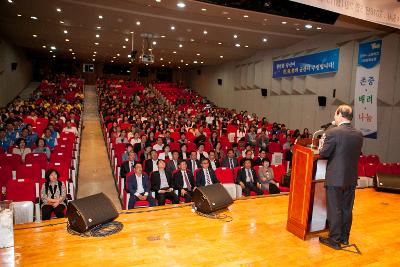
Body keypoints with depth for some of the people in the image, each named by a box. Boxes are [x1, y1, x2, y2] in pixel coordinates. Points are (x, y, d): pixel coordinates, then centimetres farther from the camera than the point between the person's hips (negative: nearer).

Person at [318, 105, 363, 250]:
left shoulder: (332, 132, -17)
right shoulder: (359, 134, 2)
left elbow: (323, 154, -14)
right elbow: (356, 154, 12)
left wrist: (323, 143, 5)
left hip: (335, 178, -6)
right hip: (351, 178, 6)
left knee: (334, 210, 5)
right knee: (347, 209, 17)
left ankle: (334, 240, 16)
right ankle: (344, 237, 31)